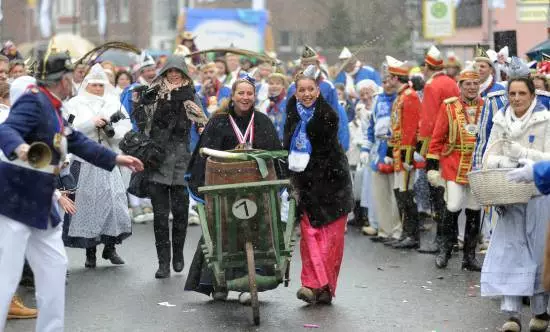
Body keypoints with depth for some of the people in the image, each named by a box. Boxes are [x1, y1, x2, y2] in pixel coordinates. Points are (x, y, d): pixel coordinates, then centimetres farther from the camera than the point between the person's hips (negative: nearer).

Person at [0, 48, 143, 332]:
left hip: (40, 205, 11)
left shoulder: (52, 108, 13)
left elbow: (78, 143, 24)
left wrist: (117, 158, 25)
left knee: (54, 265, 17)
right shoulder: (33, 101, -16)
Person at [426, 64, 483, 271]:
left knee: (474, 211, 6)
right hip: (454, 166, -3)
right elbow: (437, 138, -1)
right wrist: (432, 167, -5)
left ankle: (469, 256, 15)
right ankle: (445, 250, 11)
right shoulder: (449, 107, -1)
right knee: (453, 208, -8)